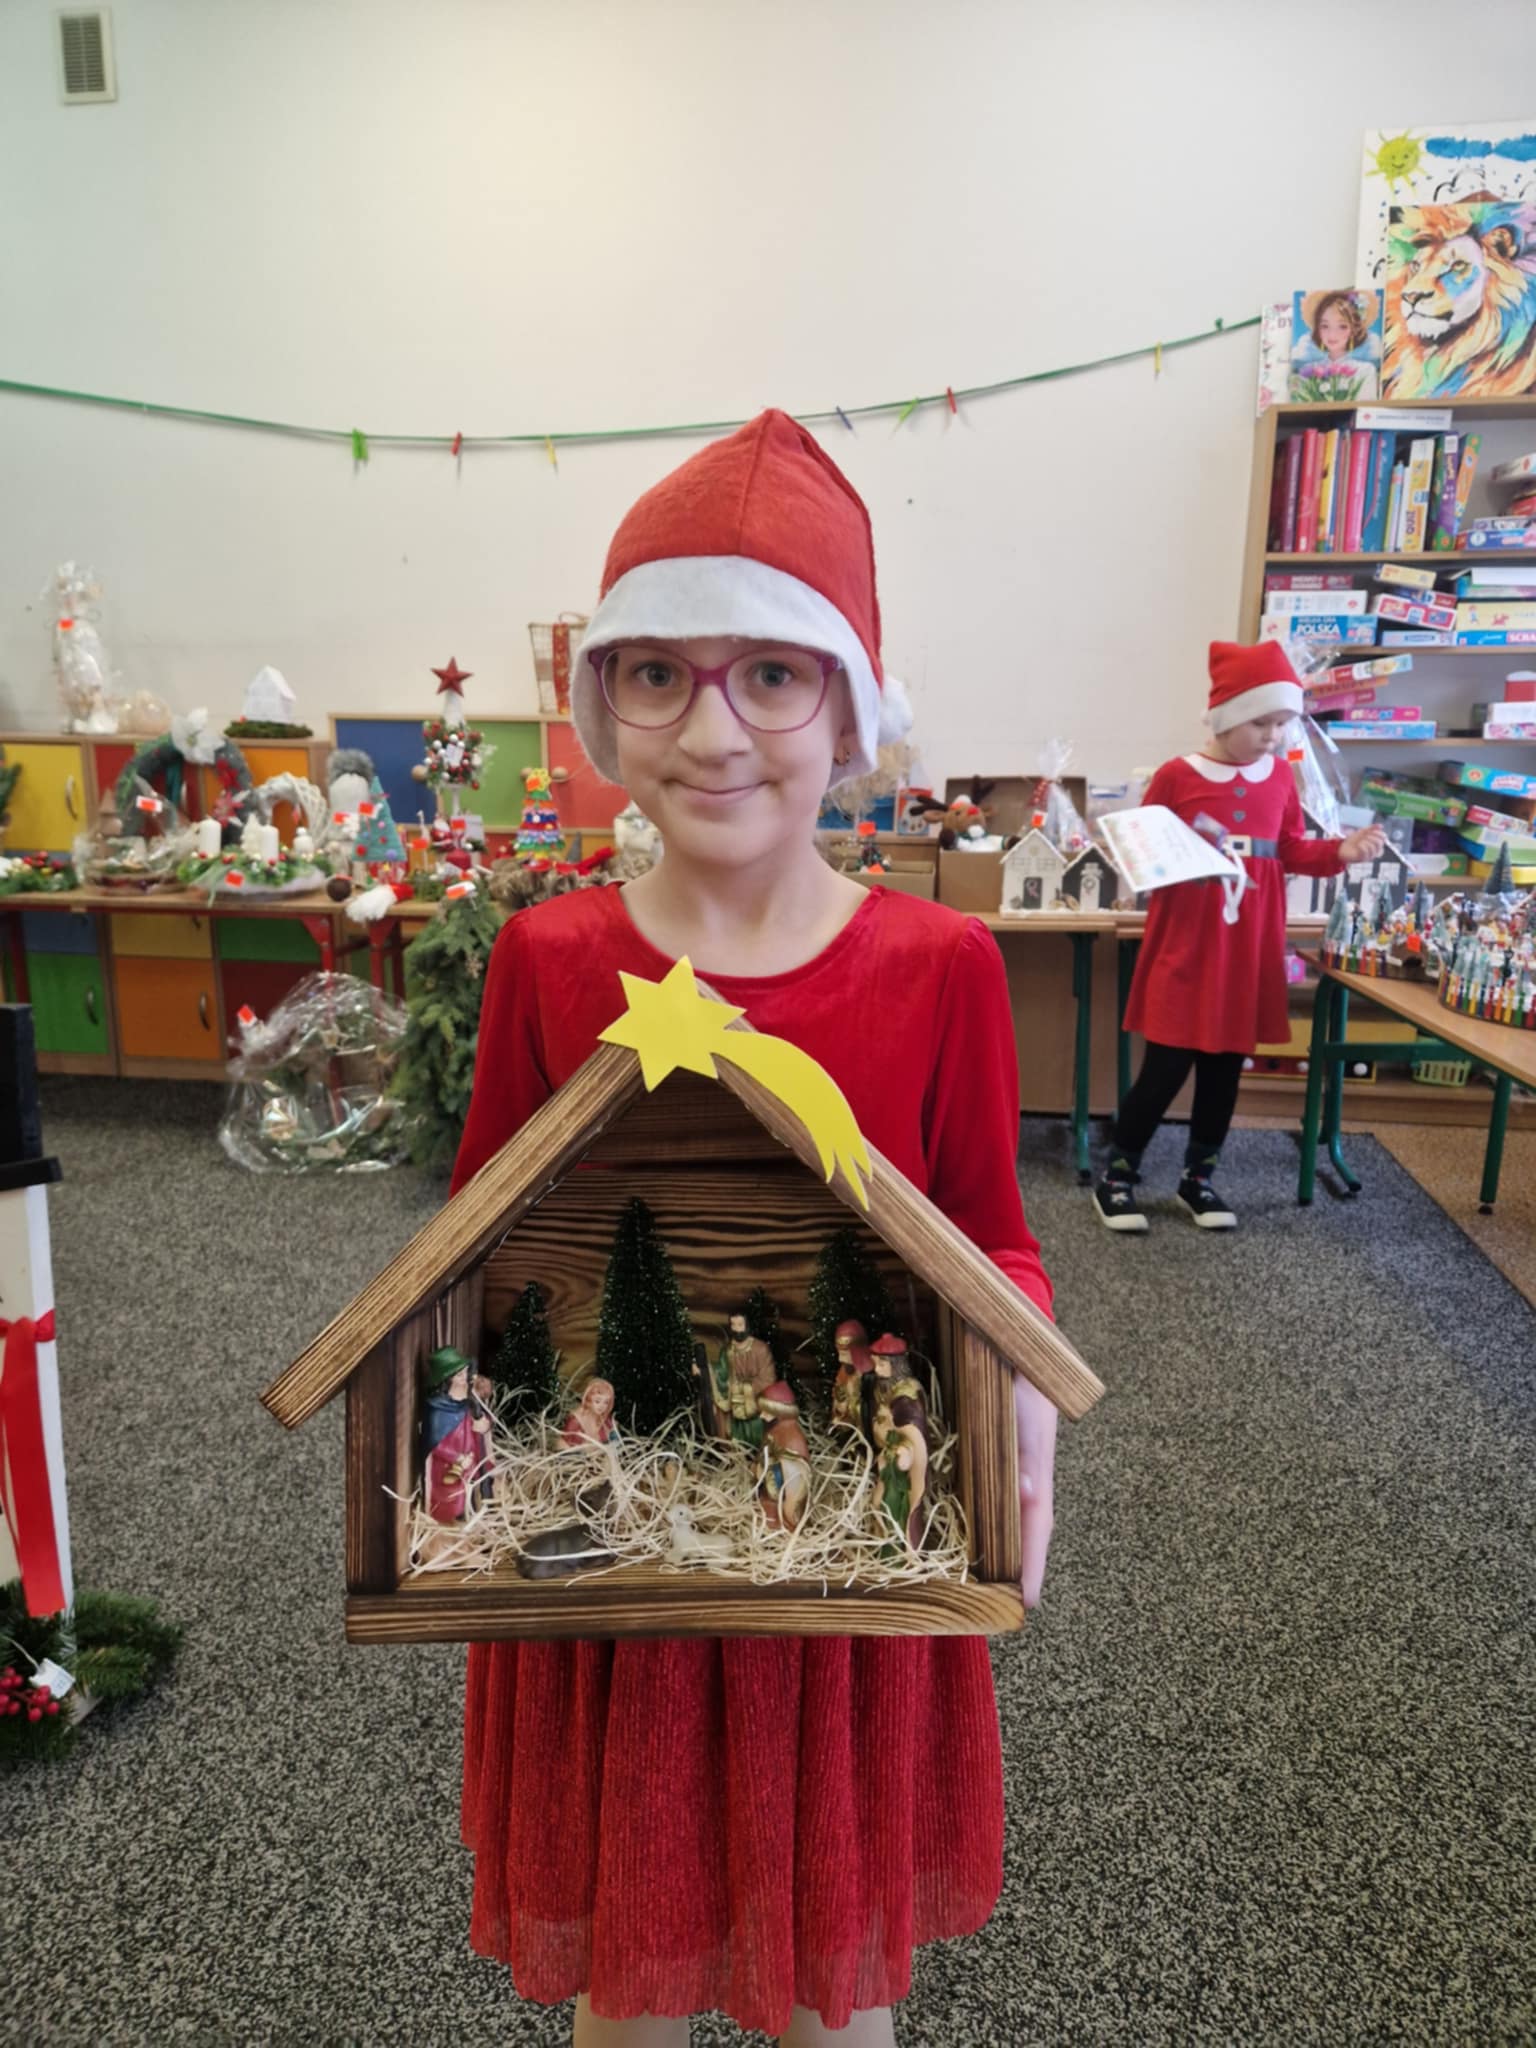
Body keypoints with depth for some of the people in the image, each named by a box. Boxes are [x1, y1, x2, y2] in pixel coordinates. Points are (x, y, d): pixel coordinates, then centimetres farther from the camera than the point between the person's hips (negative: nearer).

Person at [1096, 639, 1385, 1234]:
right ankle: (1116, 1176, 14)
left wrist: (1342, 852, -2)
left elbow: (1291, 851, 13)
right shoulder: (1176, 776, -8)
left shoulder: (1280, 777, 6)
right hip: (1185, 949, -5)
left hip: (1250, 950, 5)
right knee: (1168, 1066, -4)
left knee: (1226, 1064, 12)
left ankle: (1198, 1177, 28)